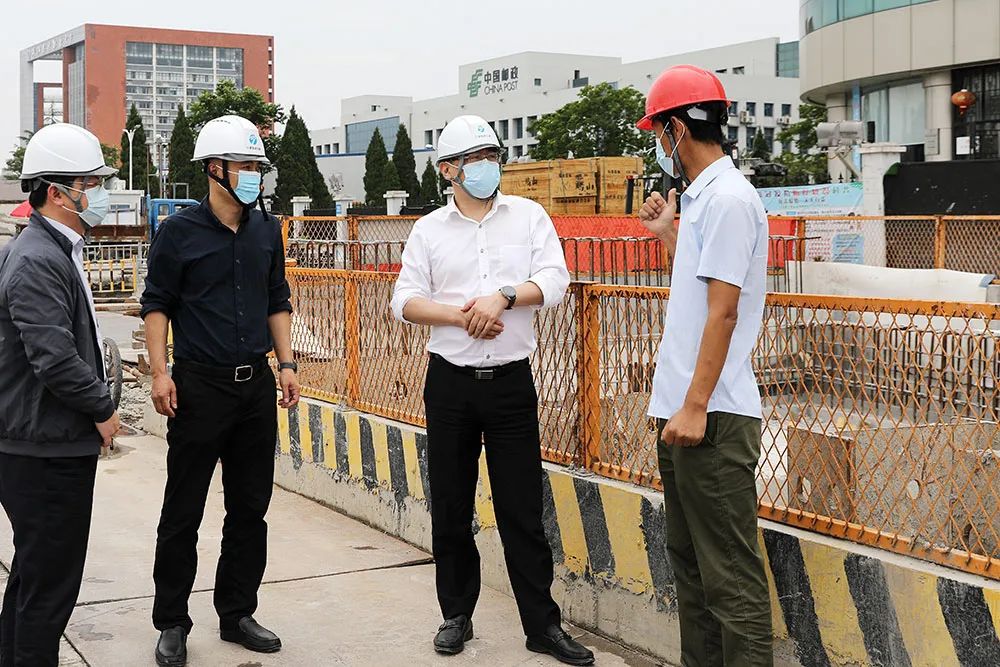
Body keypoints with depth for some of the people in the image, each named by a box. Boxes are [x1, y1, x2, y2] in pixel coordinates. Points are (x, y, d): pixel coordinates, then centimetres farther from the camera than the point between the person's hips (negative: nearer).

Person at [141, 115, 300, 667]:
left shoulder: (267, 230, 9)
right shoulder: (179, 232, -5)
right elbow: (157, 304, -4)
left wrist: (286, 363, 7)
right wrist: (160, 372, -12)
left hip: (256, 384, 5)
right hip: (199, 387, -5)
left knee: (250, 509, 10)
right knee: (182, 513, 2)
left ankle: (237, 614, 23)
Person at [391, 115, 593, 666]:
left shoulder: (528, 216, 4)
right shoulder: (429, 229, 6)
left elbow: (555, 281, -5)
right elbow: (405, 301, 0)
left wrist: (503, 296, -20)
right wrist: (459, 316, -14)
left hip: (512, 380, -1)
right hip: (450, 382, 1)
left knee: (522, 509, 0)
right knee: (450, 507, 8)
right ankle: (457, 615, 23)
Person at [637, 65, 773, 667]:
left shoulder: (729, 197, -13)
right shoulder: (701, 197, 16)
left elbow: (724, 309, -18)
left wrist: (696, 407, -21)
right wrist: (668, 233, 26)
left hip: (713, 415, -10)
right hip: (683, 409, 10)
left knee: (730, 574, -6)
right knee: (691, 564, 17)